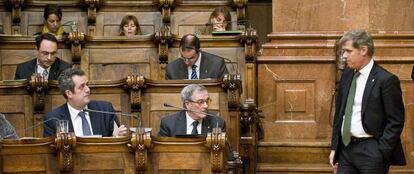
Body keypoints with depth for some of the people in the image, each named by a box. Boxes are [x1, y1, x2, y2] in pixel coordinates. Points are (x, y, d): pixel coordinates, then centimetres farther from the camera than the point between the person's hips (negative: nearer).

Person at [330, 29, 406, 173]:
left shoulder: (386, 80, -10)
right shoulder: (347, 75, 10)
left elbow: (396, 122, -10)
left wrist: (380, 153, -14)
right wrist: (335, 147, 12)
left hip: (370, 152, -6)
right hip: (345, 148, 6)